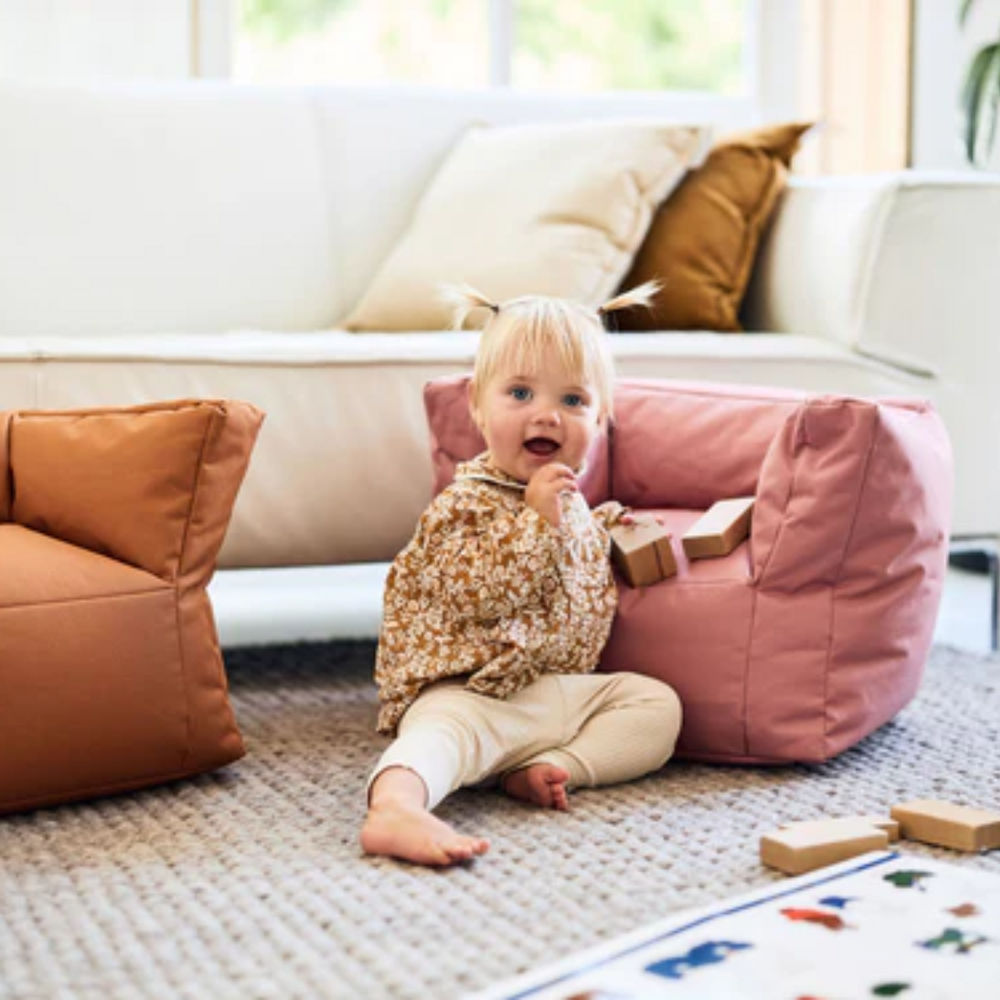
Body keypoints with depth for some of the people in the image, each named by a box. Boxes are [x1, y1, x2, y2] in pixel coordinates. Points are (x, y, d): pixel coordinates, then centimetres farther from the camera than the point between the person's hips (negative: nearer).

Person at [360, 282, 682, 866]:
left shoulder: (565, 500, 16)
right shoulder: (466, 504, -10)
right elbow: (479, 596, -24)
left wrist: (600, 527, 22)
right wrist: (538, 519, -25)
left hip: (566, 687, 8)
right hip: (475, 695, -8)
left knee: (657, 703, -3)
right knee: (442, 730, -35)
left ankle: (554, 768, -22)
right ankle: (396, 809, -63)